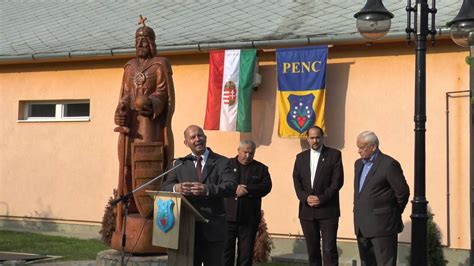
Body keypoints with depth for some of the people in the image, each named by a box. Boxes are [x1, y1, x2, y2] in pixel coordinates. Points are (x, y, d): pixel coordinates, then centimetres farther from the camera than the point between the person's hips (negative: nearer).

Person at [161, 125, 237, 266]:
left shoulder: (221, 162, 2)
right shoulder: (180, 164, 11)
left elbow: (231, 187, -14)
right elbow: (165, 187, 1)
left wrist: (208, 189, -32)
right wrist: (176, 188, -24)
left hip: (213, 228, -2)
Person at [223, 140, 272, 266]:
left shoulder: (260, 168, 9)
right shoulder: (227, 164, 6)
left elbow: (267, 186, -5)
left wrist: (246, 189, -15)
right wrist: (234, 189, -19)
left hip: (249, 218, 1)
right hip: (228, 215, -1)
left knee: (246, 251, 5)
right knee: (226, 248, 4)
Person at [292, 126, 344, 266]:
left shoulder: (334, 154, 2)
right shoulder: (301, 157, 14)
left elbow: (337, 180, -5)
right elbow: (296, 181, 8)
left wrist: (322, 198, -14)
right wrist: (306, 197, -9)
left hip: (328, 210, -4)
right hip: (307, 210, 4)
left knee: (329, 248, -9)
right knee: (312, 249, 8)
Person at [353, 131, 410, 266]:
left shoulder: (389, 164, -12)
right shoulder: (359, 164, 15)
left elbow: (403, 192, -8)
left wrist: (394, 213, 2)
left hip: (382, 225, -8)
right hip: (362, 226, 8)